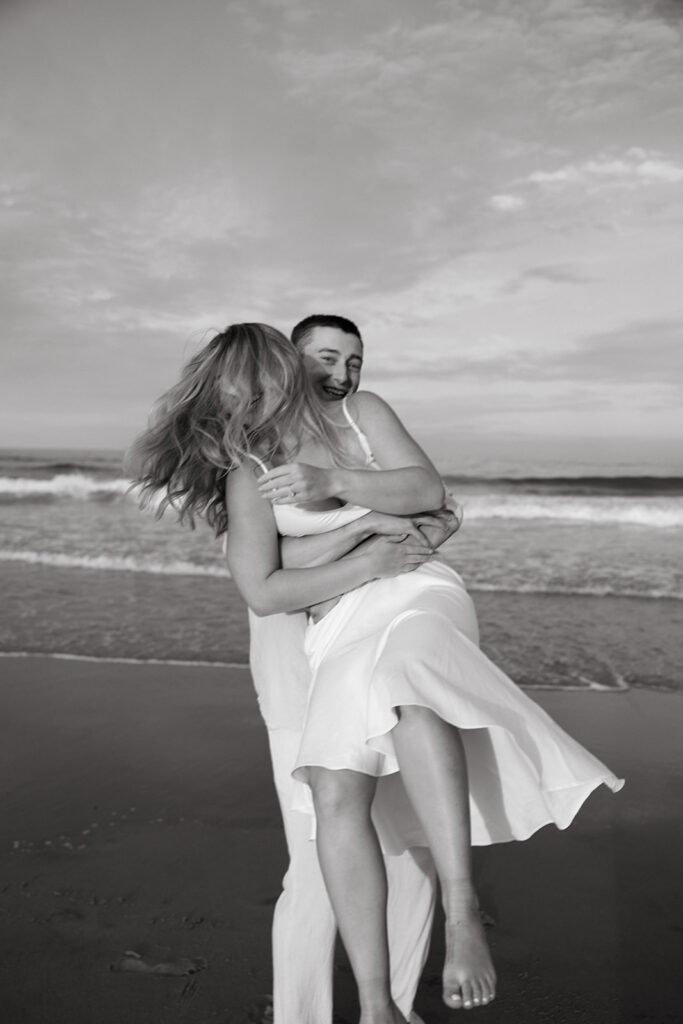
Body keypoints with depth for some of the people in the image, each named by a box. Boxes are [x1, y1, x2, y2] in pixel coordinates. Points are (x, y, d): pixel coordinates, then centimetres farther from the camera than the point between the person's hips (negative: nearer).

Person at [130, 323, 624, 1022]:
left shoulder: (361, 413, 9)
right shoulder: (245, 473, 5)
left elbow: (428, 489, -2)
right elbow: (261, 594, -4)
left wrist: (333, 483, -15)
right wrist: (368, 563, -7)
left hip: (420, 595, 0)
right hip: (344, 630, 1)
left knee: (408, 689, -38)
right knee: (336, 795, -22)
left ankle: (461, 911, -33)